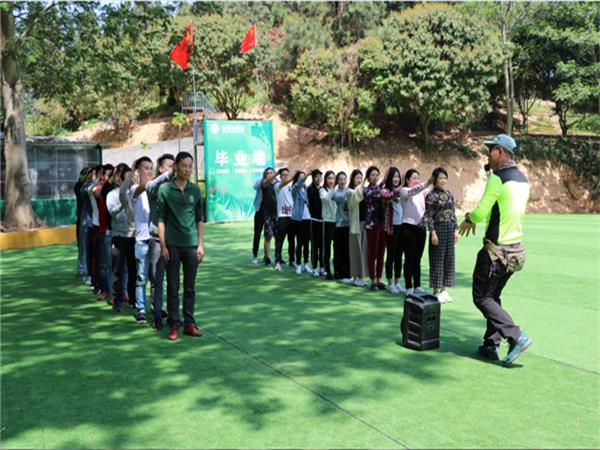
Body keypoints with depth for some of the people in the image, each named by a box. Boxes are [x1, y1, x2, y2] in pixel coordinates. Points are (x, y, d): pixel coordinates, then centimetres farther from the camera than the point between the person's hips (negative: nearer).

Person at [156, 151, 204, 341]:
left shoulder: (195, 190, 6)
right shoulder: (165, 189, -2)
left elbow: (199, 219, 9)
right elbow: (160, 218, -2)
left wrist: (201, 244, 4)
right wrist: (163, 245, -6)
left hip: (191, 244, 2)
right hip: (172, 245, -2)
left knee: (190, 286, 8)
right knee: (173, 287, 4)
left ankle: (189, 322, 17)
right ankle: (174, 324, 12)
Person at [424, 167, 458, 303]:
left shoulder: (449, 194, 10)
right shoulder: (431, 195, -8)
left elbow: (453, 213, 14)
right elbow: (428, 216, -11)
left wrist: (456, 230, 10)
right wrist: (433, 232, -16)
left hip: (450, 229, 6)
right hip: (438, 228, -6)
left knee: (449, 259, 9)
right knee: (438, 260, 0)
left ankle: (443, 289, 19)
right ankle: (436, 290, 9)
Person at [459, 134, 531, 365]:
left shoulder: (497, 178, -16)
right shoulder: (523, 180, 11)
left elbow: (480, 213, -19)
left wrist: (469, 218, 3)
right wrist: (473, 218, 15)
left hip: (496, 249, -8)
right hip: (516, 248, 8)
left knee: (482, 297, 1)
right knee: (493, 296, 16)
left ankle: (517, 336, -6)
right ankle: (491, 346, 18)